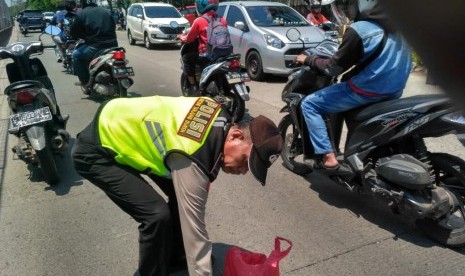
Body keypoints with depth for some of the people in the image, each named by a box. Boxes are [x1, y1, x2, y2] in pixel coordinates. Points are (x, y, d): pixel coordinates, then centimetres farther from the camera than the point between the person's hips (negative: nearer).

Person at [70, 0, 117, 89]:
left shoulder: (81, 13, 5)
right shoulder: (107, 11, 18)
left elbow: (73, 33, 7)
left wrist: (83, 36, 27)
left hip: (96, 47, -5)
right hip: (112, 46, 6)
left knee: (76, 54, 18)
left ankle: (85, 82, 12)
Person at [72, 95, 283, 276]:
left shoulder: (221, 120, -9)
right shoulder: (193, 160, -35)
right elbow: (194, 230, -29)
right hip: (96, 151, -9)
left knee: (181, 195, 8)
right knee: (158, 214, -20)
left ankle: (173, 256, 29)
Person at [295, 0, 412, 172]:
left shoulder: (358, 29, -15)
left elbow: (334, 68, -10)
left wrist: (308, 60, 6)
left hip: (367, 91, -8)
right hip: (395, 90, 8)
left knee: (309, 104, 1)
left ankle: (328, 158, -6)